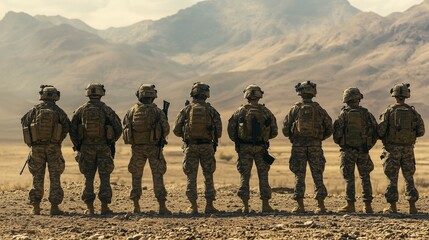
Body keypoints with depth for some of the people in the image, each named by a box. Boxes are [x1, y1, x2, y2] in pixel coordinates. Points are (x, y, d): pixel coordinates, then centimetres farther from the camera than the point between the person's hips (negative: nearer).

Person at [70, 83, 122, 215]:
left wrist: (77, 145, 11)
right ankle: (104, 206, -1)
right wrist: (111, 141, 14)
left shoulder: (81, 110, 1)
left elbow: (72, 129, 0)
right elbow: (118, 128, -3)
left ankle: (90, 208, 6)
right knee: (104, 177, 4)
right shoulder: (106, 110, -3)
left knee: (88, 178, 8)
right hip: (103, 148, -1)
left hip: (86, 148, 1)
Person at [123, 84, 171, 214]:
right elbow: (166, 128, -11)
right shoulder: (157, 111, -6)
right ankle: (162, 206, -5)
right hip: (153, 147, -2)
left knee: (136, 176, 13)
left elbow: (125, 128, 3)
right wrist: (160, 138, 9)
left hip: (137, 147, 2)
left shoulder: (132, 111, 1)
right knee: (157, 176, 2)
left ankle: (136, 206, 11)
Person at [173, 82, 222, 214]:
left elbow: (176, 130, -1)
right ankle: (209, 205, 9)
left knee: (191, 177, 6)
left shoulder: (186, 110, -1)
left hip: (191, 146, 0)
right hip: (207, 146, 0)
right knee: (208, 177, 10)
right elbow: (219, 131, -3)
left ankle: (193, 206, 3)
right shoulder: (211, 110, -2)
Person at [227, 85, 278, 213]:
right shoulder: (266, 112, -1)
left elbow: (231, 129, -4)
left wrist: (237, 141, 12)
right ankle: (265, 204, 6)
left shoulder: (240, 111, -3)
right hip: (261, 148, 0)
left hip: (244, 148, 0)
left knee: (244, 176, 6)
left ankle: (245, 206, 3)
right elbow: (274, 132, 2)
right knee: (263, 176, 8)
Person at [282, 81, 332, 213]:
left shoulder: (295, 109, 0)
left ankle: (300, 206, 2)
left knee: (299, 176, 4)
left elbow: (286, 129, 0)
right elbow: (329, 129, 4)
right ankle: (321, 205, 4)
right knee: (318, 176, 6)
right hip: (315, 146, 1)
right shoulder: (319, 109, 3)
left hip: (298, 146, -1)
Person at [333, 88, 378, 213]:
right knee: (365, 178, 10)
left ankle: (350, 205, -1)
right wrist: (368, 146, 14)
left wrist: (339, 142, 12)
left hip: (348, 150, -2)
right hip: (363, 151, 2)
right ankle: (368, 205, 8)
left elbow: (337, 132, -8)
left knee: (349, 178, 2)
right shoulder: (366, 113, 2)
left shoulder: (344, 114, -5)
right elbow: (375, 131, 2)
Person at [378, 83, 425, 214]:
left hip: (392, 149, -2)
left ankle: (392, 207, 4)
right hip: (408, 149, 2)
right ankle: (412, 207, 6)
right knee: (409, 178, 10)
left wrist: (384, 137, 13)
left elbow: (380, 131, -10)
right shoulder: (413, 112, 1)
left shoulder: (389, 111, -6)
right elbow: (421, 131, -1)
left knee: (392, 179, 4)